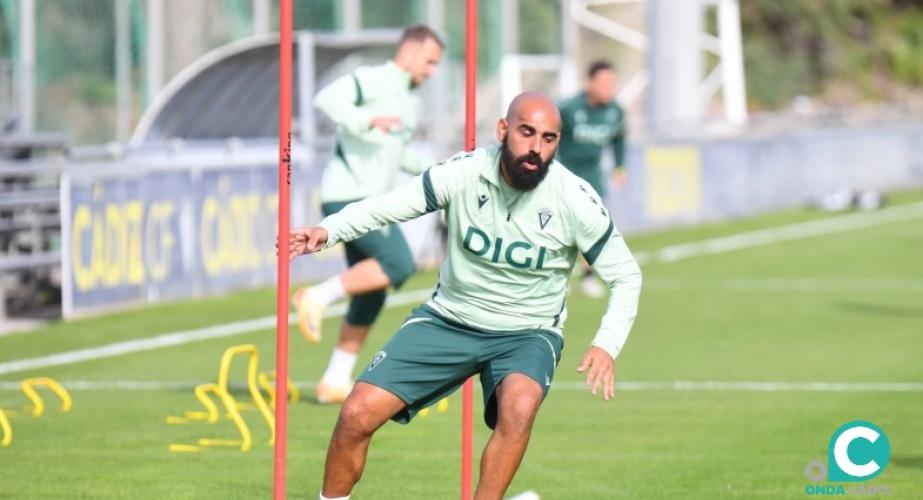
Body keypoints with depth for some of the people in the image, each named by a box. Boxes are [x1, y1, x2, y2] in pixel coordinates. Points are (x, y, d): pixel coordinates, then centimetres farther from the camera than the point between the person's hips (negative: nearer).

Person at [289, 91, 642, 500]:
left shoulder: (575, 200, -15)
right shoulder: (464, 172, -14)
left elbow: (625, 276, -5)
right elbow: (387, 206, -11)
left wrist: (606, 346, -20)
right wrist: (329, 230, -30)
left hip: (528, 332, -2)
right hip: (448, 318, 2)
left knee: (518, 405, -35)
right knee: (358, 413, -11)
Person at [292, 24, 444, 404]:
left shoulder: (409, 102, 20)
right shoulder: (372, 80, -8)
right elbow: (326, 99, -24)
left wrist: (428, 170, 21)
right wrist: (367, 120, -35)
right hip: (348, 195, -10)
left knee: (371, 297, 8)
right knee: (398, 264, -23)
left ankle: (335, 381, 13)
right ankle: (318, 297, -15)